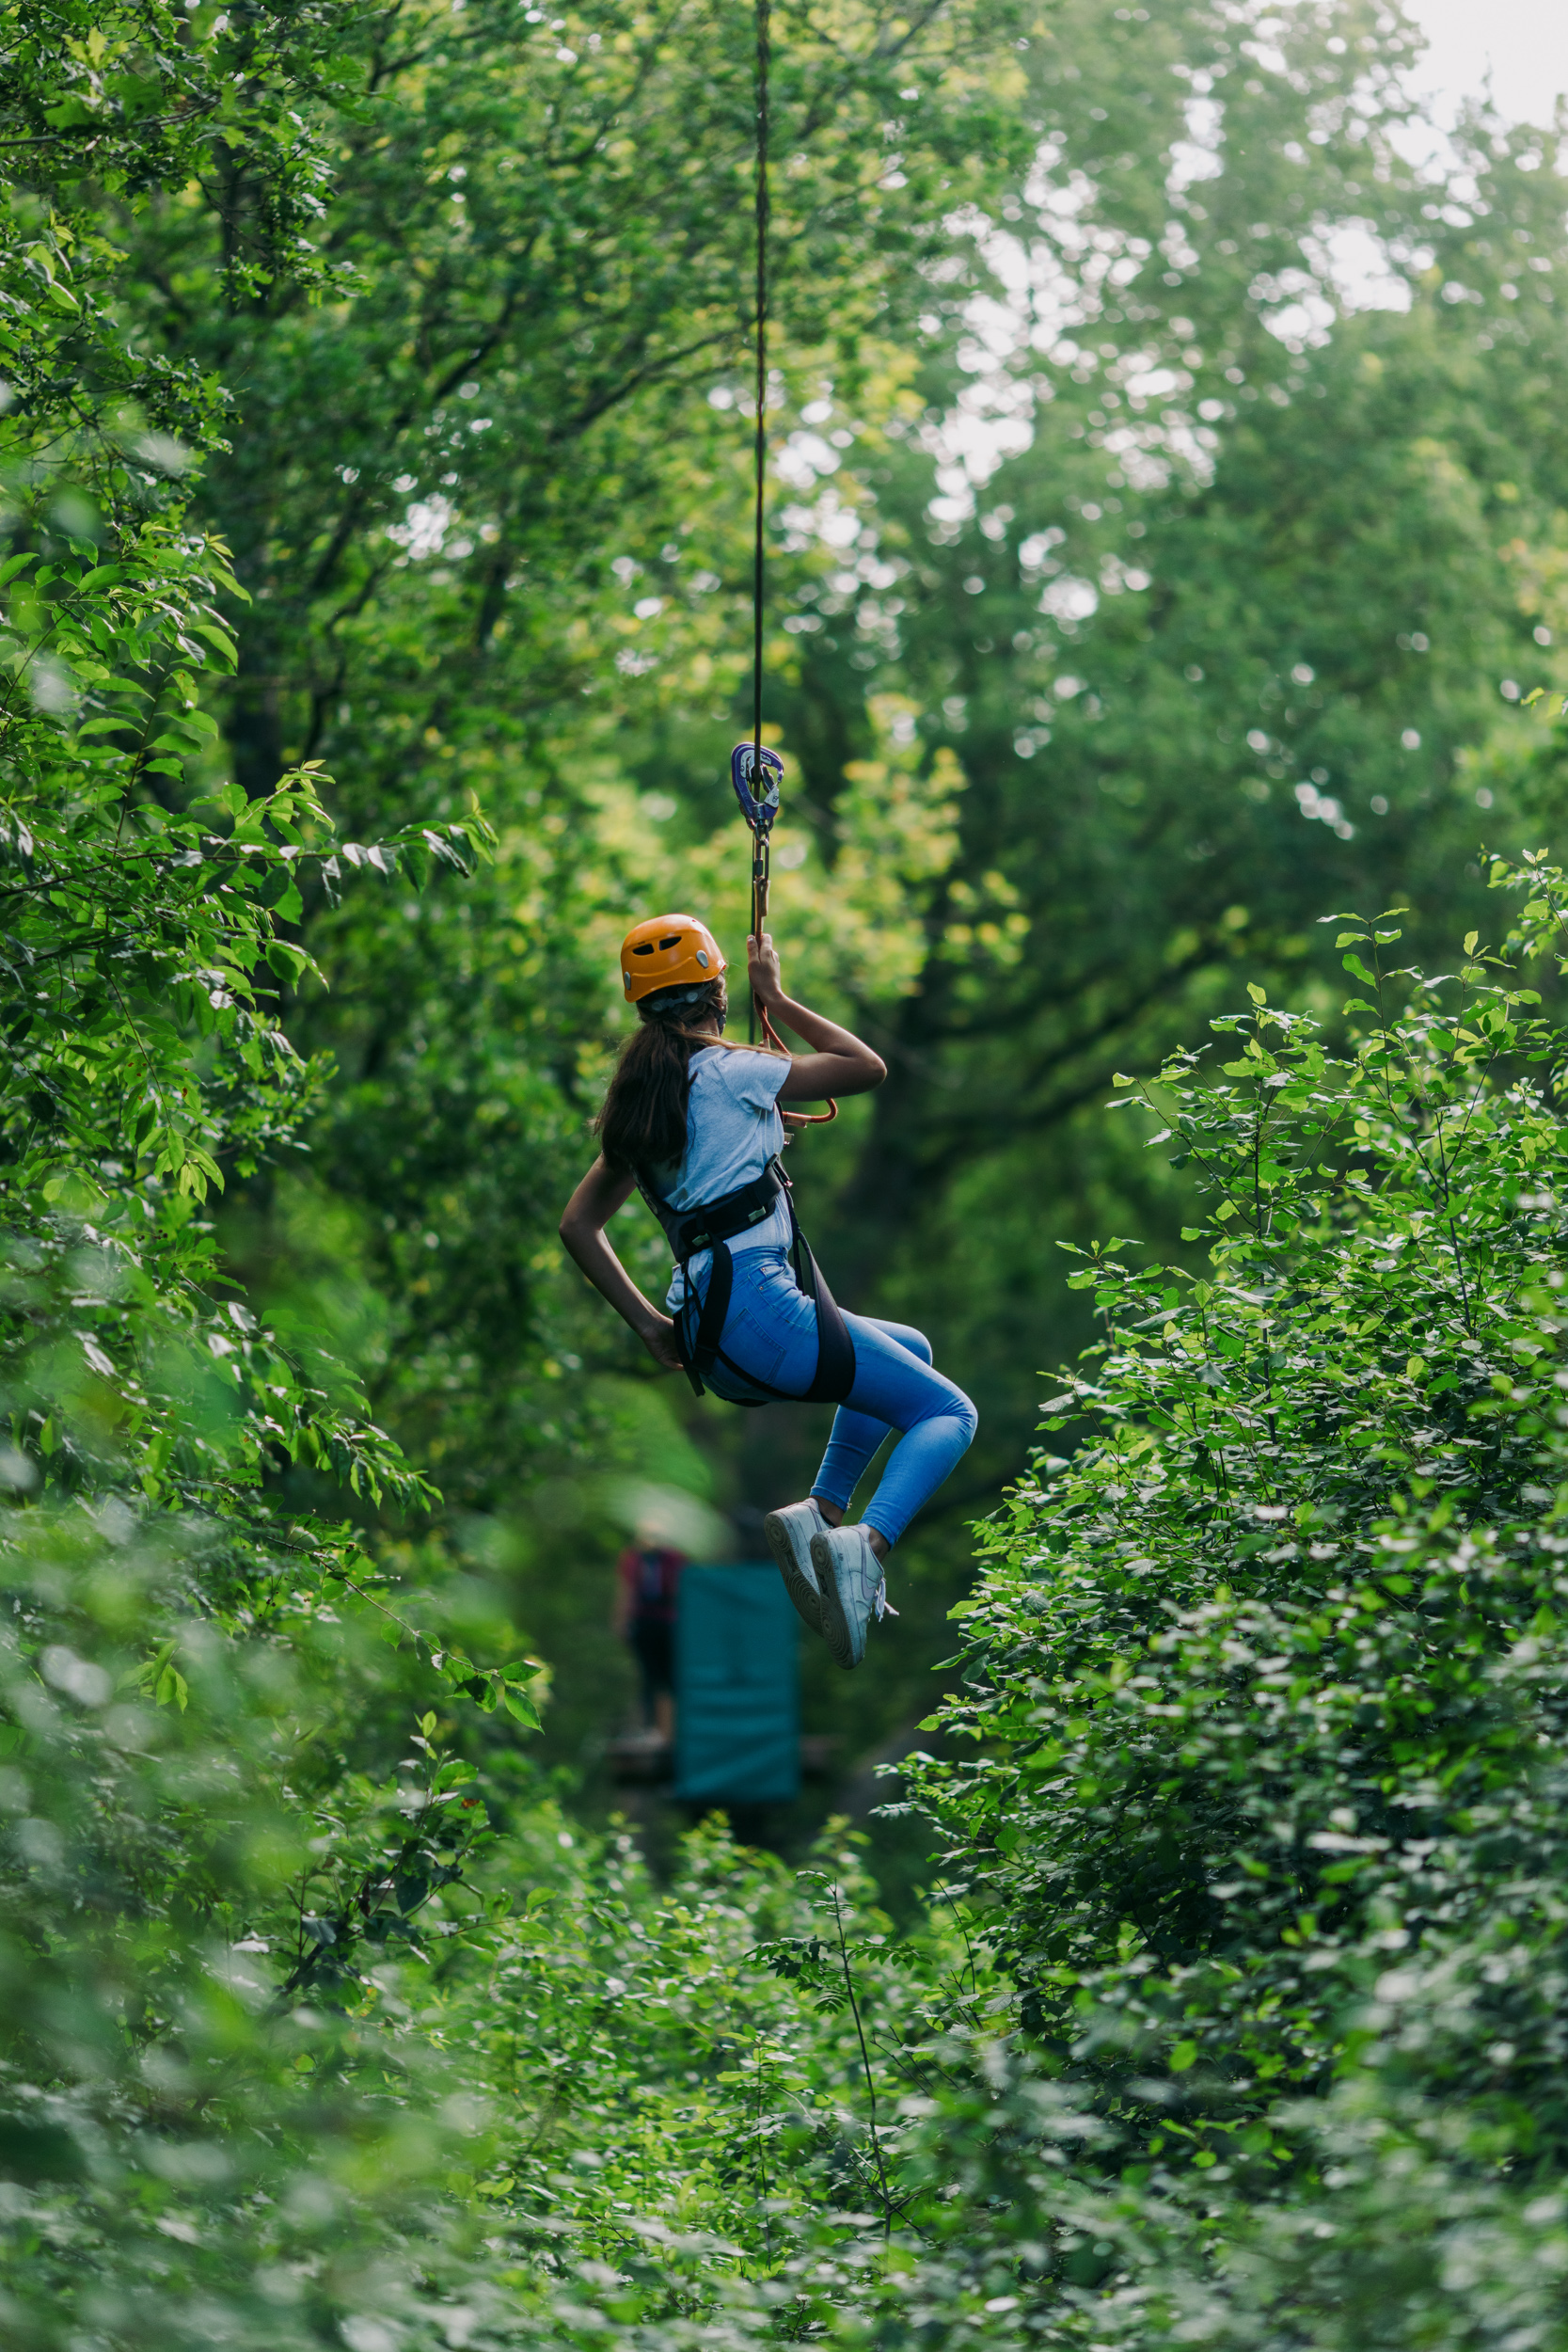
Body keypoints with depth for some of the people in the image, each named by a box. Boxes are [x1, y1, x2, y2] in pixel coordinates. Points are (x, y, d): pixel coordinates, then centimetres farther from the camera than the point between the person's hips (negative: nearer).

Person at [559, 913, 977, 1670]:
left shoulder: (638, 1101, 17)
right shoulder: (725, 1069, -5)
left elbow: (578, 1224, 19)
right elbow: (867, 1068, 3)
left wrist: (649, 1323, 14)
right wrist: (775, 999, 11)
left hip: (708, 1341, 8)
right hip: (759, 1303, -8)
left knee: (909, 1350, 27)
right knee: (947, 1411, -3)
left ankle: (821, 1514, 10)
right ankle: (866, 1545, -29)